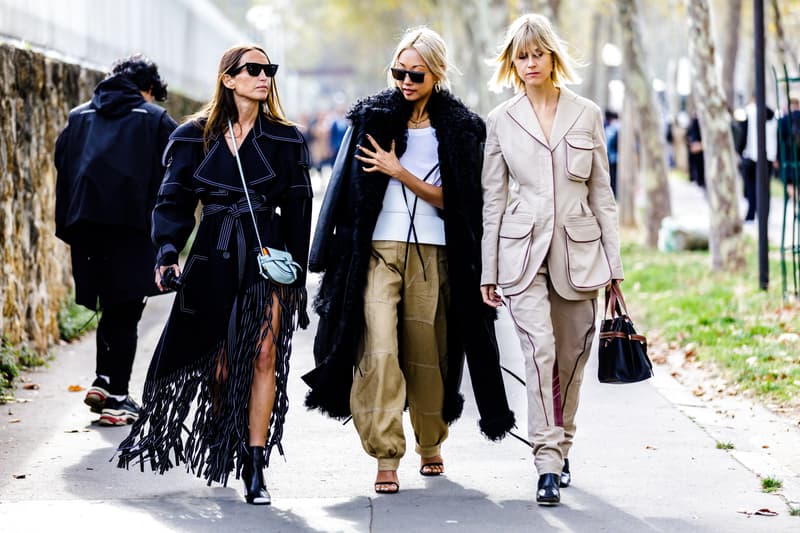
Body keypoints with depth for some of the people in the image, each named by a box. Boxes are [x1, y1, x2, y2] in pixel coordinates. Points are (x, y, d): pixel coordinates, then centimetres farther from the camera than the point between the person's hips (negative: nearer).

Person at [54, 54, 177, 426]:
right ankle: (117, 398, 1)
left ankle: (103, 381, 10)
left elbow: (63, 173, 15)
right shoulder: (155, 120, 7)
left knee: (110, 308, 19)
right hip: (133, 224, -4)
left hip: (84, 224, 4)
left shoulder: (78, 117, 18)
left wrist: (67, 228, 15)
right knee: (125, 311, 2)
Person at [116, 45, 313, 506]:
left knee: (263, 354, -13)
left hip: (268, 255, 0)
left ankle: (255, 467, -11)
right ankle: (217, 443, 32)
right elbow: (175, 199, 3)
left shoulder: (285, 139, 7)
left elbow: (297, 209, 8)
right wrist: (169, 252, -12)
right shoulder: (196, 136, 6)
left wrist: (297, 274, 4)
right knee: (219, 361, 4)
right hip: (214, 257, 0)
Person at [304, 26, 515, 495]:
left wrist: (400, 172, -10)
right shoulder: (374, 118, 7)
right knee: (379, 350, -13)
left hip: (432, 255, 0)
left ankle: (431, 446, 27)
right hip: (378, 250, 0)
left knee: (428, 354, 5)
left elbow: (450, 201, 1)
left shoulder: (459, 128, 5)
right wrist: (336, 254, 7)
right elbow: (351, 186, 11)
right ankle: (387, 458, -14)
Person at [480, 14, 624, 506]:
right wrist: (489, 271, 5)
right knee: (539, 349, -18)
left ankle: (561, 452, 27)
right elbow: (493, 201, 7)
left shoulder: (587, 115, 6)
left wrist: (614, 266, 5)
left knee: (571, 360, 7)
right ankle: (548, 465, -19)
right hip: (523, 252, -1)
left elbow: (602, 195, 8)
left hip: (578, 252, 2)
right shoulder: (502, 120, 5)